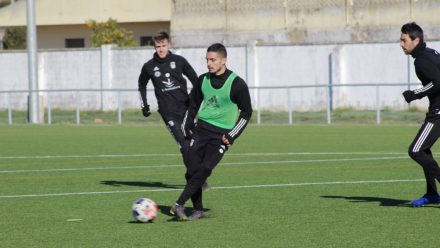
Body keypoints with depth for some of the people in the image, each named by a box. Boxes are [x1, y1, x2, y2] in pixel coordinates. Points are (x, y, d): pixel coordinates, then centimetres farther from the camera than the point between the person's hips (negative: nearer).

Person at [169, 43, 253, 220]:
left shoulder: (236, 84, -9)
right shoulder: (203, 80, 6)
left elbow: (246, 112, -2)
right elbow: (194, 104, 21)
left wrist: (231, 136, -8)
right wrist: (187, 127, 11)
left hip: (221, 134, -5)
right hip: (201, 129, 5)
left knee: (204, 170, -18)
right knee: (192, 169, -6)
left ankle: (179, 205, -21)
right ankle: (198, 209, 5)